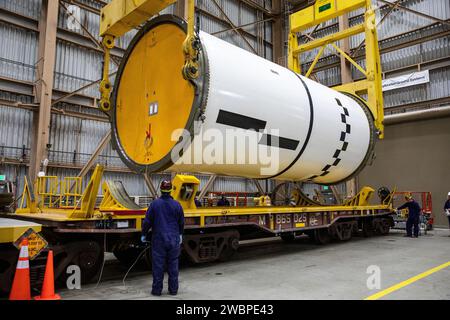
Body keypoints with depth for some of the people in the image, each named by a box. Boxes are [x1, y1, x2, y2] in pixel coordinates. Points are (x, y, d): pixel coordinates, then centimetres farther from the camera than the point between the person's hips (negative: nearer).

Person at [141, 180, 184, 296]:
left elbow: (147, 221, -2)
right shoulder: (177, 205, -1)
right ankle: (173, 289, 16)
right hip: (174, 240, 2)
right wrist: (180, 234, 26)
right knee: (173, 265, 10)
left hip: (159, 240, -2)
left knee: (158, 265, 6)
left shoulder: (154, 204, -7)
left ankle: (157, 290, 12)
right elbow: (181, 223, 10)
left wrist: (144, 234, 13)